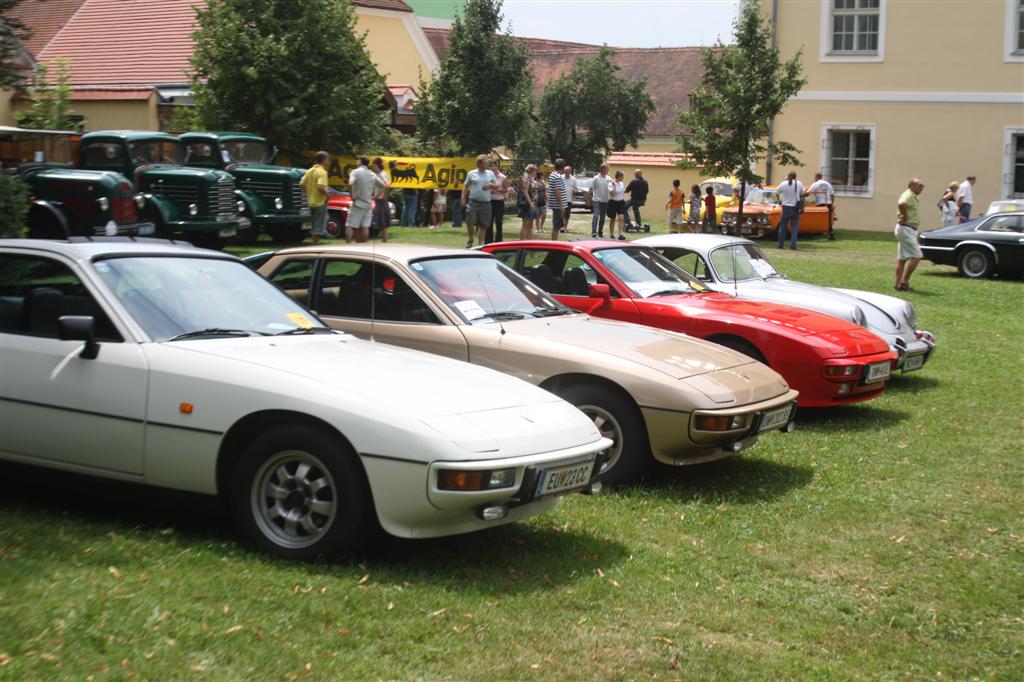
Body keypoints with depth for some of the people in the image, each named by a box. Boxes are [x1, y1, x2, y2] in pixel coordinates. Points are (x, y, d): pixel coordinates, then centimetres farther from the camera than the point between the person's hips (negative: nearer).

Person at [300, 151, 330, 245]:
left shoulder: (310, 171, 8)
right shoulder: (322, 172, -16)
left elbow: (302, 184, 8)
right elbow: (320, 186, -29)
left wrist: (309, 192, 15)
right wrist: (327, 194, -14)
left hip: (311, 202, 8)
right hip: (320, 202, -8)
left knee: (315, 225, 20)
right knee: (319, 226, -1)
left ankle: (315, 243, 28)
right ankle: (315, 245, -1)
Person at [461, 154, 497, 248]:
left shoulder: (490, 173, 10)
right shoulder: (471, 173, 3)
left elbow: (496, 185, 15)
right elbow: (465, 186, 7)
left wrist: (490, 185, -7)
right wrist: (463, 199, -1)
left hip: (486, 202, 2)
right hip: (473, 201, -2)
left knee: (483, 224, 3)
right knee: (470, 221, -9)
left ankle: (480, 243, 11)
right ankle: (470, 239, 14)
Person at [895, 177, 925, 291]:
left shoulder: (914, 197, 16)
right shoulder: (908, 195, -15)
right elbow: (901, 204, -37)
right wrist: (905, 217, -23)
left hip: (910, 230, 10)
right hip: (906, 229, -10)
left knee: (902, 258, 10)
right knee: (916, 256, -12)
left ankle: (898, 284, 12)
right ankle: (904, 281, -10)